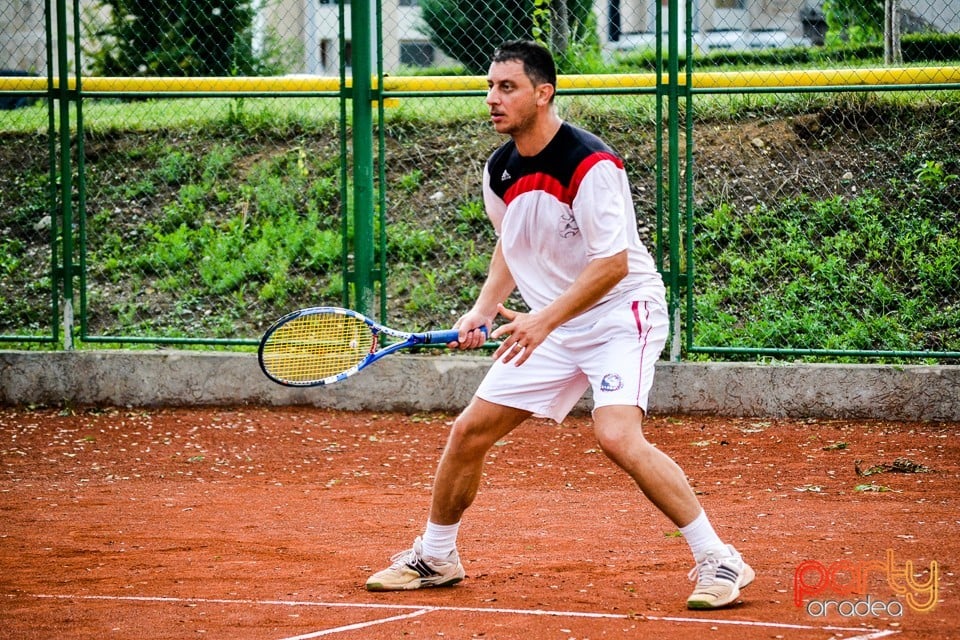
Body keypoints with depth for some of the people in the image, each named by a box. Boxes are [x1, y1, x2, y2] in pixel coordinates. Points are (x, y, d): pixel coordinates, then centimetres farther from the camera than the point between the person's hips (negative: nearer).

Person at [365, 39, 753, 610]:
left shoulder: (590, 165, -22)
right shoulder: (499, 171, 2)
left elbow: (612, 264, -26)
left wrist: (544, 321, -32)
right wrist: (485, 309, 7)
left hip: (621, 312, -8)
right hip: (547, 326, 8)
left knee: (617, 436, -29)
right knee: (469, 432, 6)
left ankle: (720, 562, -22)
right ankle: (435, 558, 27)